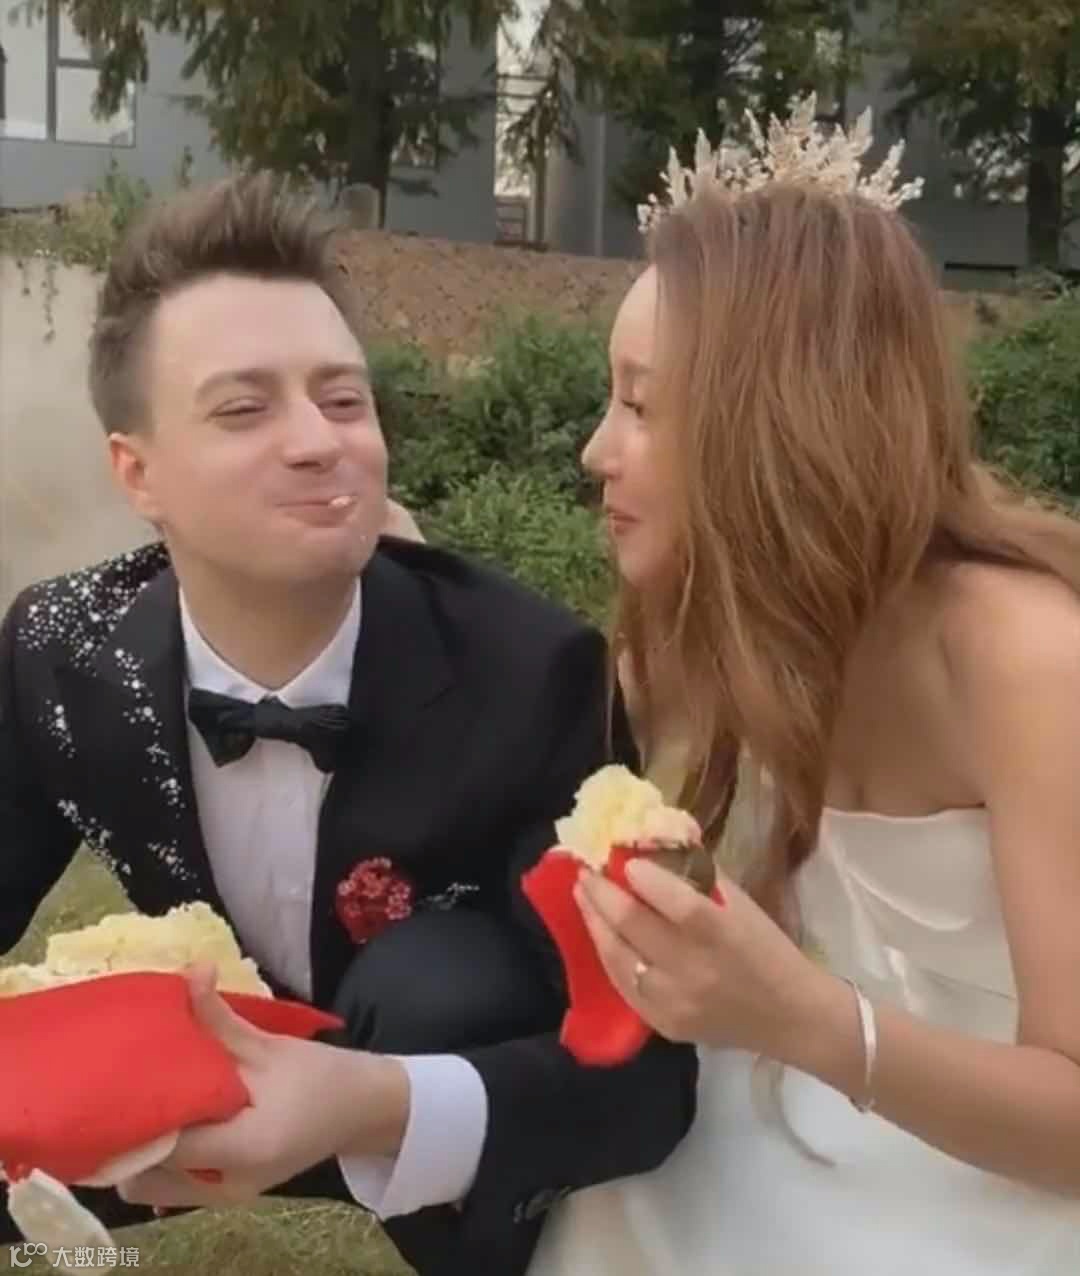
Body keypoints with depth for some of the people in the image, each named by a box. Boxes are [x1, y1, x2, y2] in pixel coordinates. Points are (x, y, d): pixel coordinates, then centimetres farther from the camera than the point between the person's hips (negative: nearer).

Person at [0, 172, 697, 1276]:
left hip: (467, 1121, -2)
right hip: (235, 1068, 3)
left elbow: (645, 1069, -29)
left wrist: (385, 1110, -50)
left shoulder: (531, 675, -29)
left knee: (429, 985, -32)